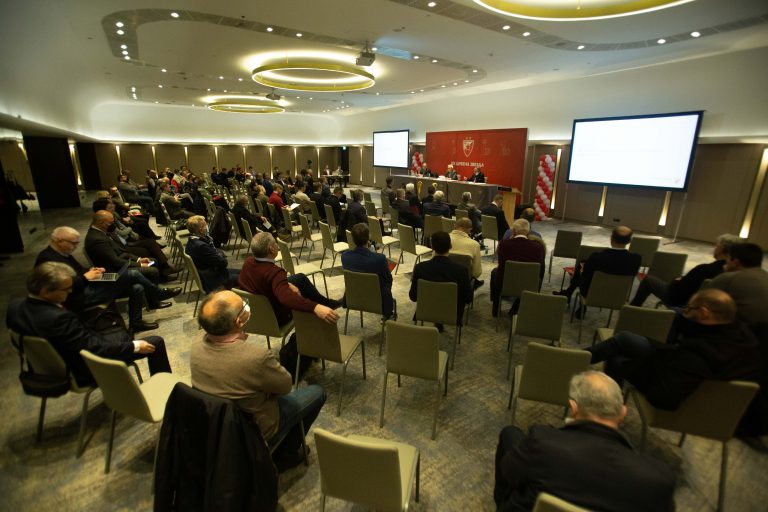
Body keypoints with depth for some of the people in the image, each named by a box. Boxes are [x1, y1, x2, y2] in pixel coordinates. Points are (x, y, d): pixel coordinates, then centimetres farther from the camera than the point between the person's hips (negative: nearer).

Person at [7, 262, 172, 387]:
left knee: (121, 333, 29)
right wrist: (135, 346, -18)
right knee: (156, 342, -3)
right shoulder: (58, 318, -38)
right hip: (85, 370, -9)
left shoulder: (15, 305, -10)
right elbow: (96, 349, -29)